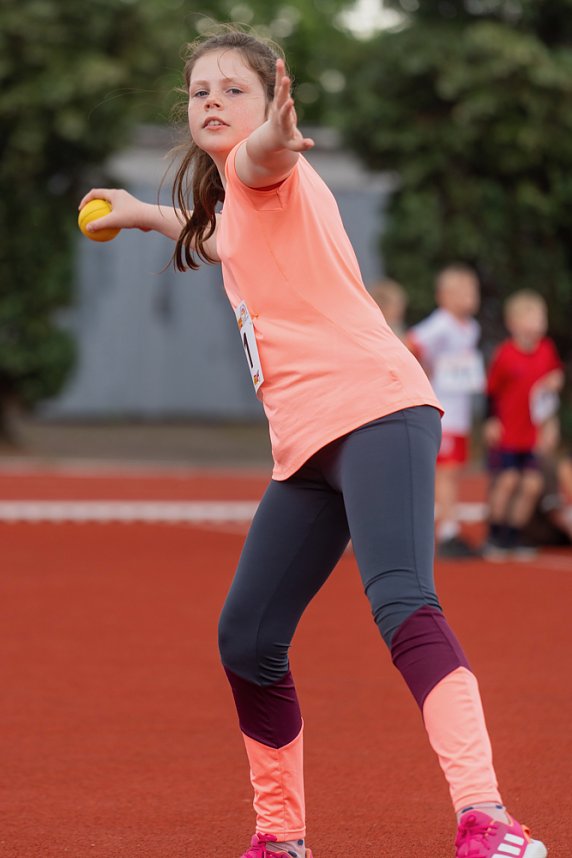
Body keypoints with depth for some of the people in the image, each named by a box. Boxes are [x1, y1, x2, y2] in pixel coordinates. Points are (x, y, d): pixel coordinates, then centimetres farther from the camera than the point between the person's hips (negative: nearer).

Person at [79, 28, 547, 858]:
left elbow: (258, 153, -30)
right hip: (307, 446, 9)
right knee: (246, 641, 9)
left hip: (374, 411, -9)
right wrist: (147, 214, 62)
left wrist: (272, 133, -53)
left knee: (402, 605, -27)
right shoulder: (234, 205, 25)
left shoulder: (266, 172, -2)